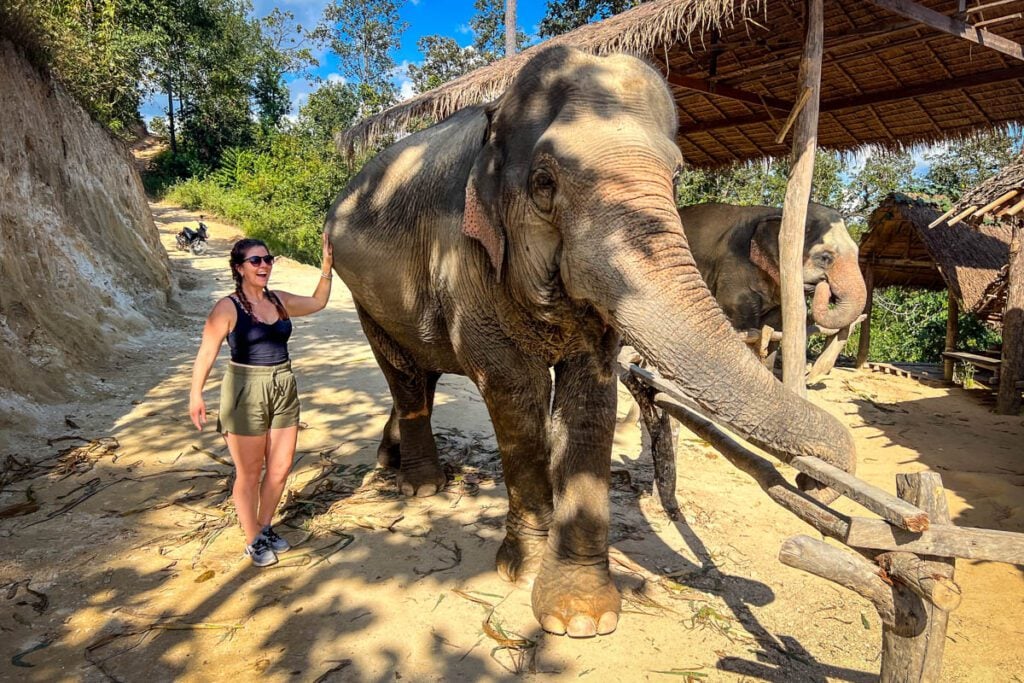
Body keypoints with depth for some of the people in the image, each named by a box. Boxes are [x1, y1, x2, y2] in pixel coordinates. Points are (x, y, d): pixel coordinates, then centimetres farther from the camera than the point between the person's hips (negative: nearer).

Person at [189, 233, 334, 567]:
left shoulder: (280, 300, 7)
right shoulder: (228, 308, -9)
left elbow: (317, 302, 22)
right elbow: (207, 351, -13)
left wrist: (326, 266, 14)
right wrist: (196, 393, -22)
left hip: (284, 390, 6)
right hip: (246, 393, -5)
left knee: (280, 469, 12)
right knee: (249, 474, 6)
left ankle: (266, 528, 34)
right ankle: (253, 541, 24)